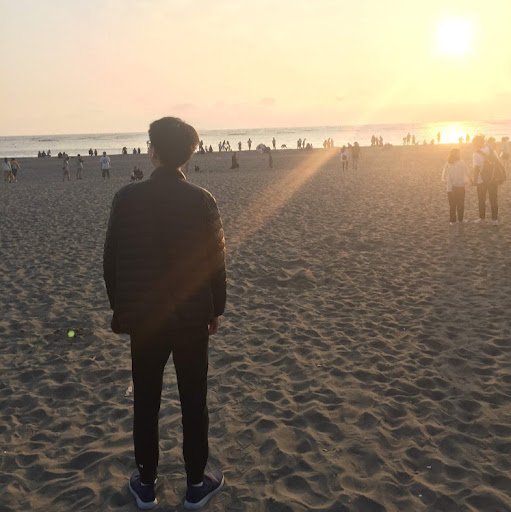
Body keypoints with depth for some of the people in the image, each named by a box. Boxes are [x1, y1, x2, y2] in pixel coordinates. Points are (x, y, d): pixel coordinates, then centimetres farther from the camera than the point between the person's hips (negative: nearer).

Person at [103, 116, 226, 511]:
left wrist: (120, 309, 10)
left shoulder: (127, 198, -9)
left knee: (146, 402, 15)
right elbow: (216, 261, -5)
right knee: (194, 402, 13)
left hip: (143, 317, 1)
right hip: (193, 317, 0)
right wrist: (216, 310, 8)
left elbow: (111, 260, -3)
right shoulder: (202, 201, -10)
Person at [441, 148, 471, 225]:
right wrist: (467, 181, 8)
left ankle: (452, 221, 9)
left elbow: (444, 176, -1)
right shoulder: (461, 163, -9)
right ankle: (460, 219, 18)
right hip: (460, 186, -1)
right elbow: (468, 174, -8)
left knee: (452, 205, 9)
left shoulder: (447, 164, -4)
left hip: (451, 188, 2)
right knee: (460, 204, 12)